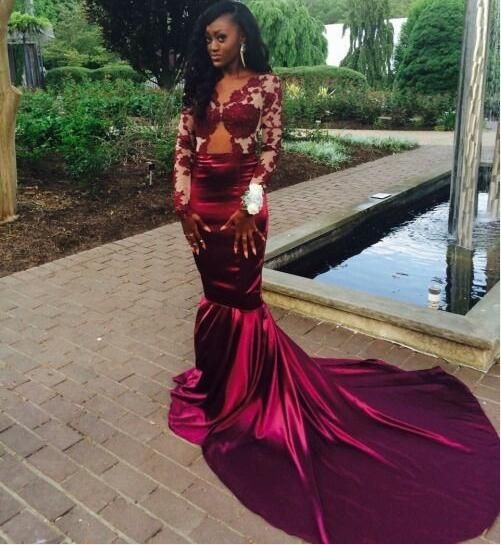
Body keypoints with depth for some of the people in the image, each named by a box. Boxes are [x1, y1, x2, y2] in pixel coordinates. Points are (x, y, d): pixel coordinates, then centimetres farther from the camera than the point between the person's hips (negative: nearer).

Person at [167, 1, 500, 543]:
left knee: (238, 296, 2)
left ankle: (240, 388, 22)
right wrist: (184, 206, -2)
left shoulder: (265, 84, -2)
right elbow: (183, 148, 7)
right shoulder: (198, 86, 11)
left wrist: (248, 209, -13)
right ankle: (218, 377, 33)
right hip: (201, 204, 5)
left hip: (241, 204, -5)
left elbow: (270, 151, -6)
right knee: (215, 293, 14)